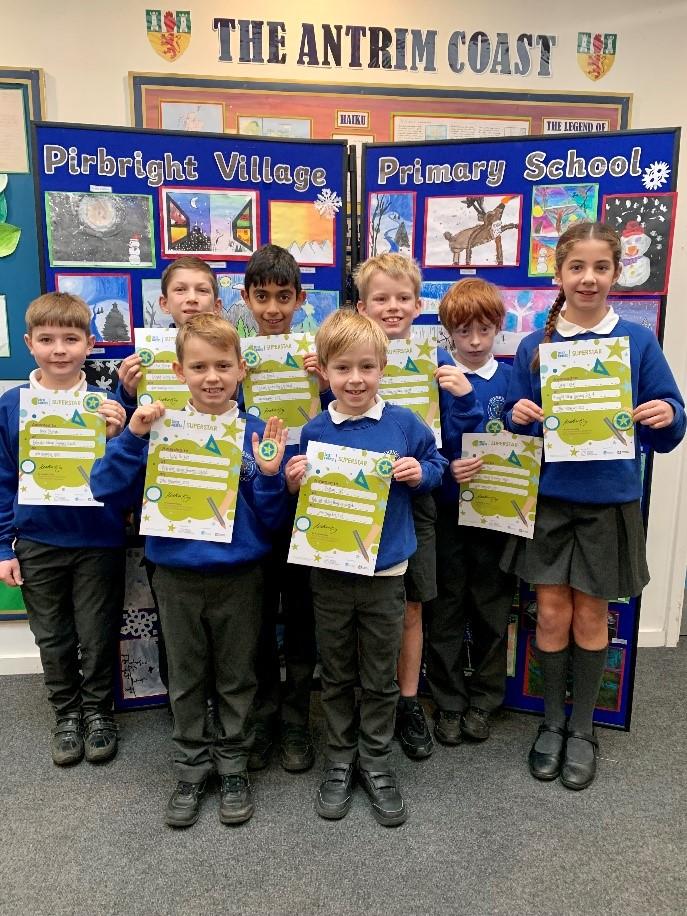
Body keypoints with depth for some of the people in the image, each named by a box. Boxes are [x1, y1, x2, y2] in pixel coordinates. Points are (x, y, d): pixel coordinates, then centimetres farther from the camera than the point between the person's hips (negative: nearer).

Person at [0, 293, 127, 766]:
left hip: (98, 542, -2)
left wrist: (118, 436, -26)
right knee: (53, 639, 17)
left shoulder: (105, 404, -10)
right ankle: (67, 714, 39)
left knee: (97, 637, 12)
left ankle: (98, 711, 36)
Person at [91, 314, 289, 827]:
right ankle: (191, 769, 39)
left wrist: (269, 475, -24)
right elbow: (108, 491, -9)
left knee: (237, 678, 16)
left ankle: (233, 766, 38)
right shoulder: (161, 430, -6)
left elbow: (270, 519, -6)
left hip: (240, 577, -1)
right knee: (187, 679, 18)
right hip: (176, 577, 1)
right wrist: (133, 438, -20)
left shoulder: (258, 435, -8)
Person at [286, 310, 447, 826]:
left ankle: (376, 761, 35)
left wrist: (421, 473, -15)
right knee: (336, 676, 17)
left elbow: (437, 467, 6)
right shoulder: (313, 433, -4)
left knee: (381, 678, 14)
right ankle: (340, 760, 36)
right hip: (329, 571, 1)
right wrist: (294, 483, -18)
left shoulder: (404, 424, -5)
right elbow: (300, 502, 3)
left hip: (386, 572, 0)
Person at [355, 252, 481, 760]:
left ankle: (409, 705, 32)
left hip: (415, 497, 1)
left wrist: (464, 396, -17)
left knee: (410, 609, 12)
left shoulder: (437, 361, -2)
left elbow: (454, 440, -1)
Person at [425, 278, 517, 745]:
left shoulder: (513, 378, 2)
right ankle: (449, 702, 27)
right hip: (447, 511, -1)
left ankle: (483, 700, 31)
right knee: (446, 610, 10)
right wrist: (447, 470, -21)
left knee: (492, 608, 12)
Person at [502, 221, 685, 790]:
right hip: (547, 496, 1)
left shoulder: (639, 342, -2)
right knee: (551, 612, 6)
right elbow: (516, 426, 5)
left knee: (590, 614, 10)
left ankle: (582, 728, 31)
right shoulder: (534, 345, 0)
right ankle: (552, 721, 29)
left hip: (609, 499, 0)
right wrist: (518, 416, -16)